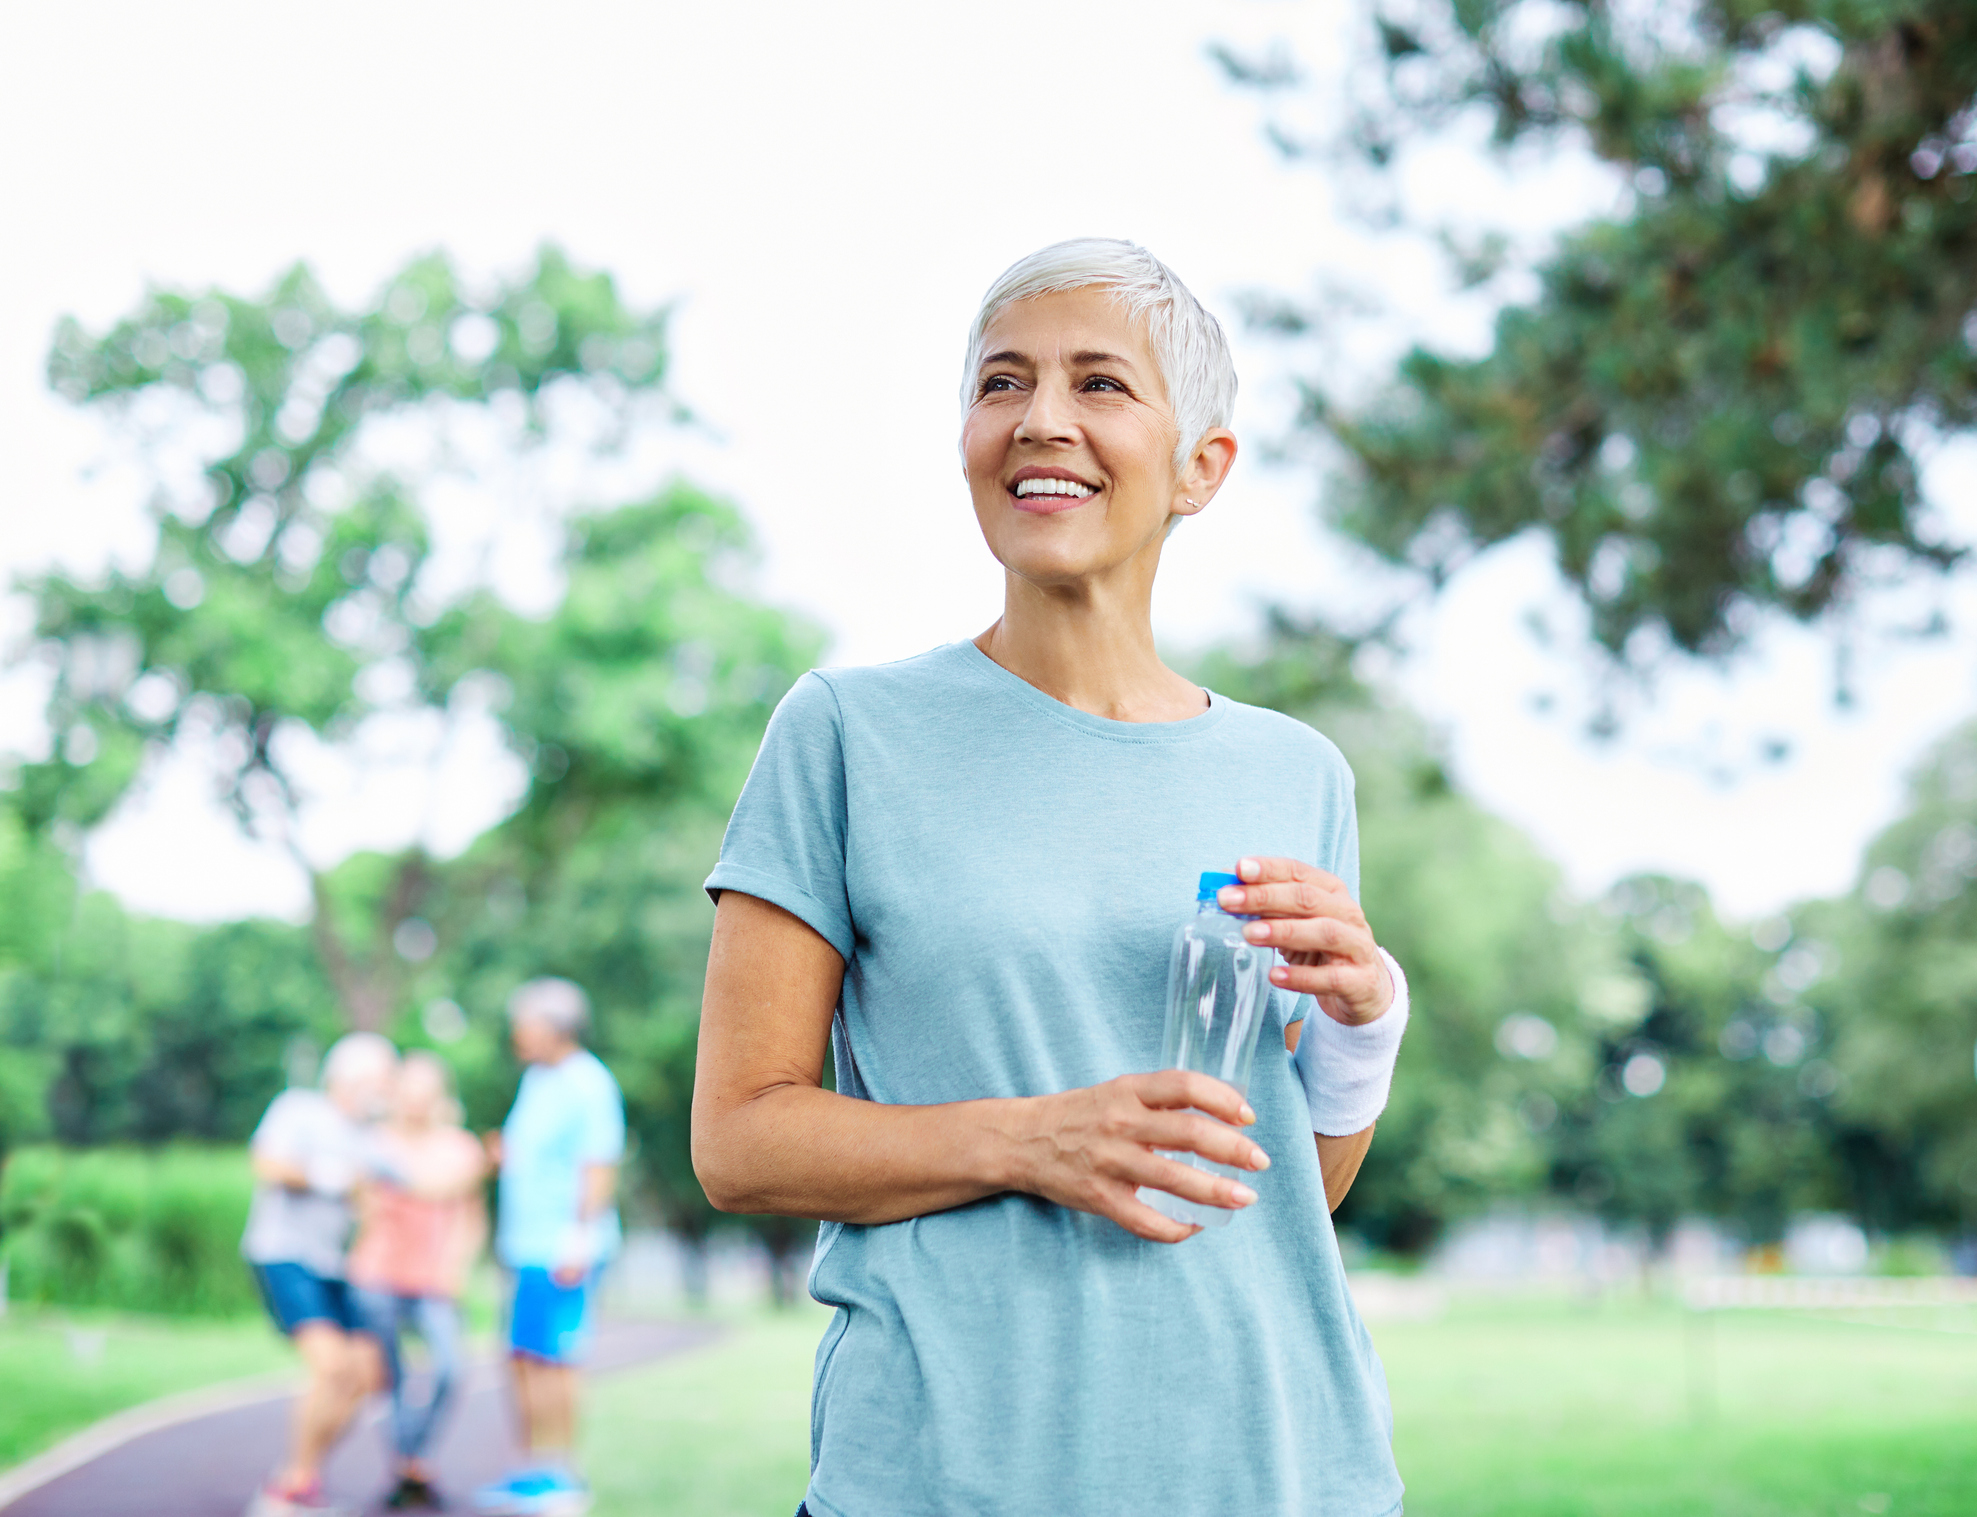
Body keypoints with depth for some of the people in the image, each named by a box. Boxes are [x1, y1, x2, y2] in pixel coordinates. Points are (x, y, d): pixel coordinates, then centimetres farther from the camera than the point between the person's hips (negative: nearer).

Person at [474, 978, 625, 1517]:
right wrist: (507, 1154, 8)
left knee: (550, 1357, -9)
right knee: (522, 1359, 8)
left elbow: (599, 1169, -15)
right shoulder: (537, 1079, 18)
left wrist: (580, 1242, -20)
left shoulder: (588, 1084, -10)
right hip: (528, 1244, 9)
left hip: (563, 1247, -9)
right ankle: (535, 1473, 14)